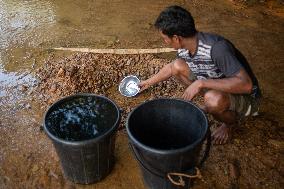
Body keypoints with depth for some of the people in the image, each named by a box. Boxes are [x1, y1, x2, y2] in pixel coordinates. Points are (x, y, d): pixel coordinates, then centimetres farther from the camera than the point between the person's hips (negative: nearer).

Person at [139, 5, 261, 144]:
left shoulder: (216, 48, -35)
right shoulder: (184, 48, -10)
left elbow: (245, 84, -40)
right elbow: (171, 68, 12)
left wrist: (201, 83, -39)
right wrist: (149, 82, 21)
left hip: (245, 97, -6)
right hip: (216, 88, 7)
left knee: (214, 99, -39)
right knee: (178, 66, -4)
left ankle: (231, 122, -2)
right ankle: (209, 105, 12)